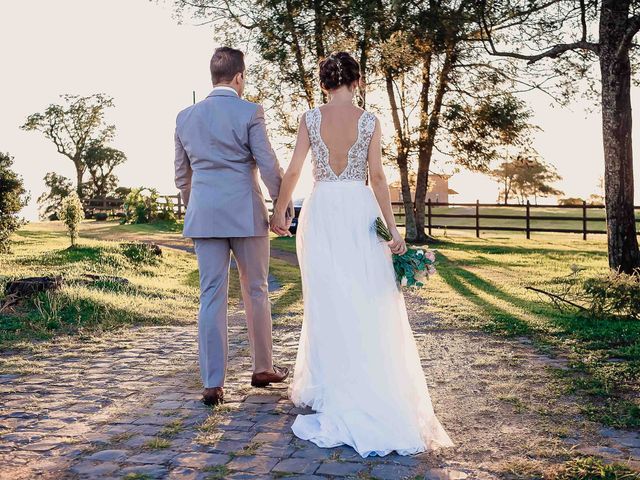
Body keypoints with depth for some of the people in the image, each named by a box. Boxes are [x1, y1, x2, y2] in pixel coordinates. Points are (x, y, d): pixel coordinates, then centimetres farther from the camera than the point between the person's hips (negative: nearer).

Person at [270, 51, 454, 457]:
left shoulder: (311, 119, 0)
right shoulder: (369, 121, -2)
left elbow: (294, 171, -2)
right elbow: (377, 177, -6)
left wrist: (280, 211, 11)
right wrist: (392, 227, -3)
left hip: (321, 210, 1)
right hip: (360, 210, -1)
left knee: (326, 301, 7)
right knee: (368, 300, 5)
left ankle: (330, 388, 15)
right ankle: (375, 390, 9)